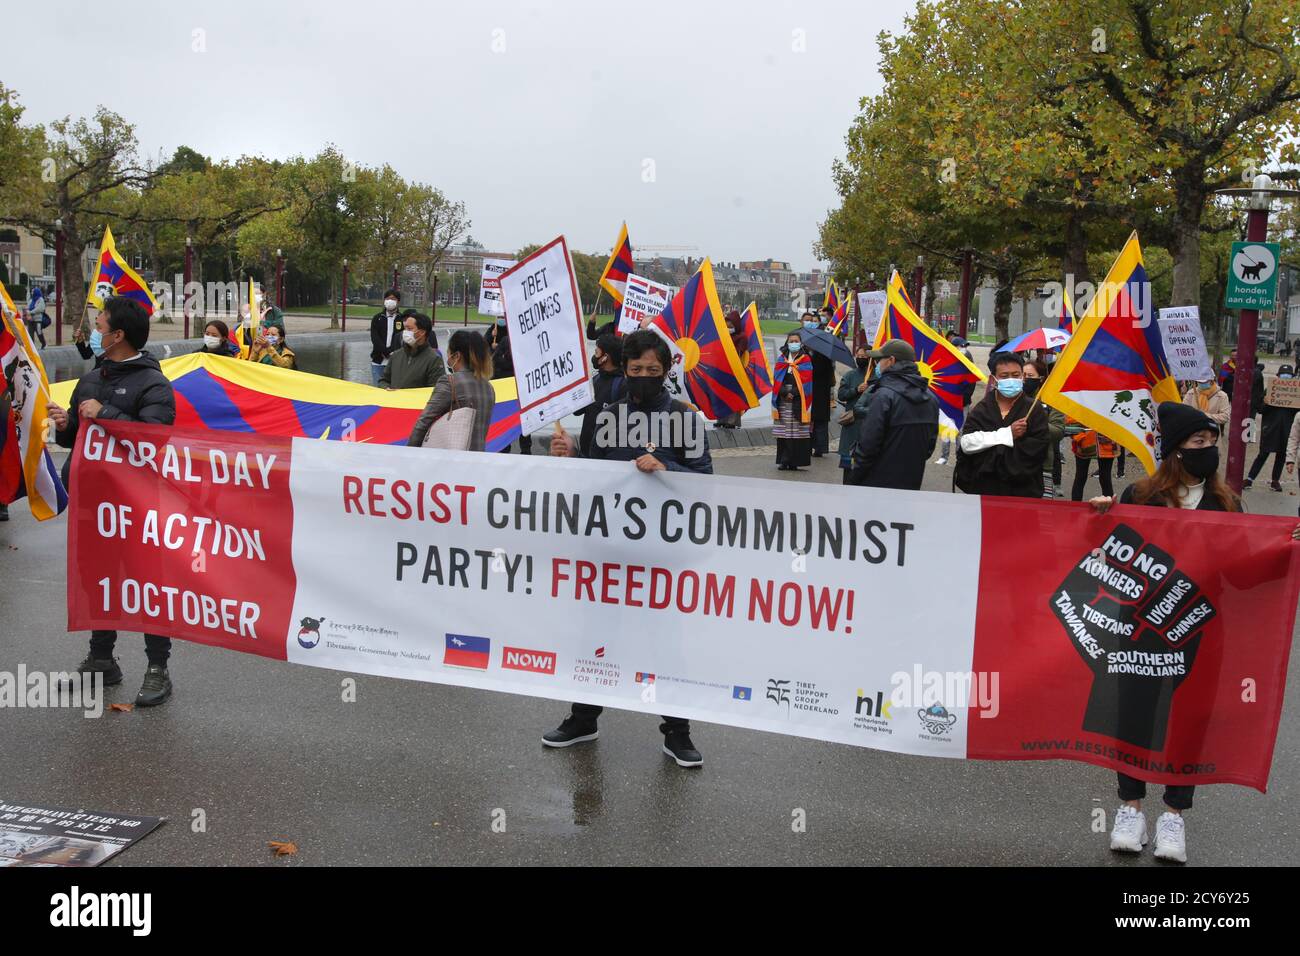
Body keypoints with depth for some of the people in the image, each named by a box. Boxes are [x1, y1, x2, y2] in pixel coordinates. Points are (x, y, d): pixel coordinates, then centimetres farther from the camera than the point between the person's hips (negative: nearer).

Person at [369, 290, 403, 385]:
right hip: (378, 362, 2)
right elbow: (375, 338, -1)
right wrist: (388, 352, -14)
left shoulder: (402, 319, 5)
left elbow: (402, 340, -3)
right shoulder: (377, 318, 10)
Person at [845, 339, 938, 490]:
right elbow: (931, 440, 12)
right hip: (912, 485, 7)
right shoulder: (931, 398, 7)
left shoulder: (884, 396, -17)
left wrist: (853, 481, -9)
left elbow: (868, 443, -18)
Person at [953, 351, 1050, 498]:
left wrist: (992, 452, -16)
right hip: (982, 489, 1)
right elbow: (966, 443, -11)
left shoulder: (1034, 410, -2)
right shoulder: (981, 409, 4)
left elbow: (1038, 449, -14)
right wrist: (1007, 434, -18)